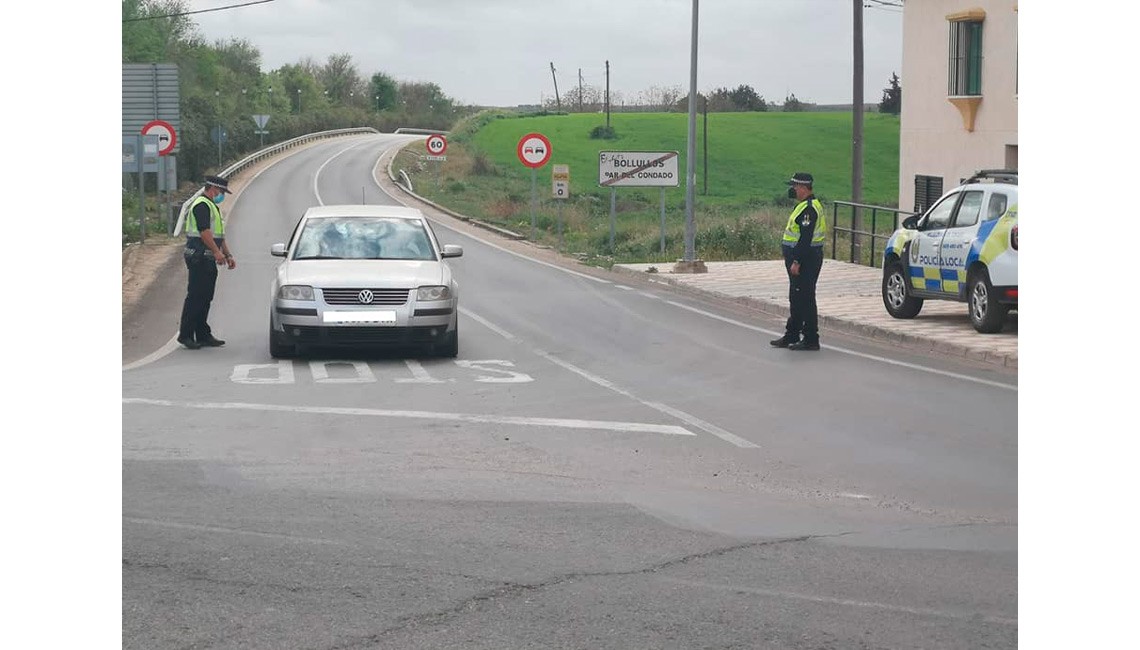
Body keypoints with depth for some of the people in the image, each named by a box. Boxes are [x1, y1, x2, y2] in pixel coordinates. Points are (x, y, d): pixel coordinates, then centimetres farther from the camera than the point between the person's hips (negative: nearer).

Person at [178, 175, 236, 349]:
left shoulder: (212, 206, 22)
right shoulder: (201, 205, -12)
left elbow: (219, 234, 25)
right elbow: (204, 231, -23)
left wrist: (228, 254, 19)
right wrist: (217, 252, -28)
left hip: (208, 259, 11)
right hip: (199, 258, -11)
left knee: (205, 298, 10)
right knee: (195, 297, -9)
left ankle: (203, 335, 14)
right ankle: (185, 334, -6)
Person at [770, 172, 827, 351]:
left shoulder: (809, 208, -19)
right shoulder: (804, 205, 15)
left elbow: (806, 238, -24)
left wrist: (797, 262, -25)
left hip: (805, 260, -11)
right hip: (803, 258, 11)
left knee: (805, 299, -6)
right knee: (796, 299, 17)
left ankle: (811, 340, -2)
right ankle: (791, 336, 25)